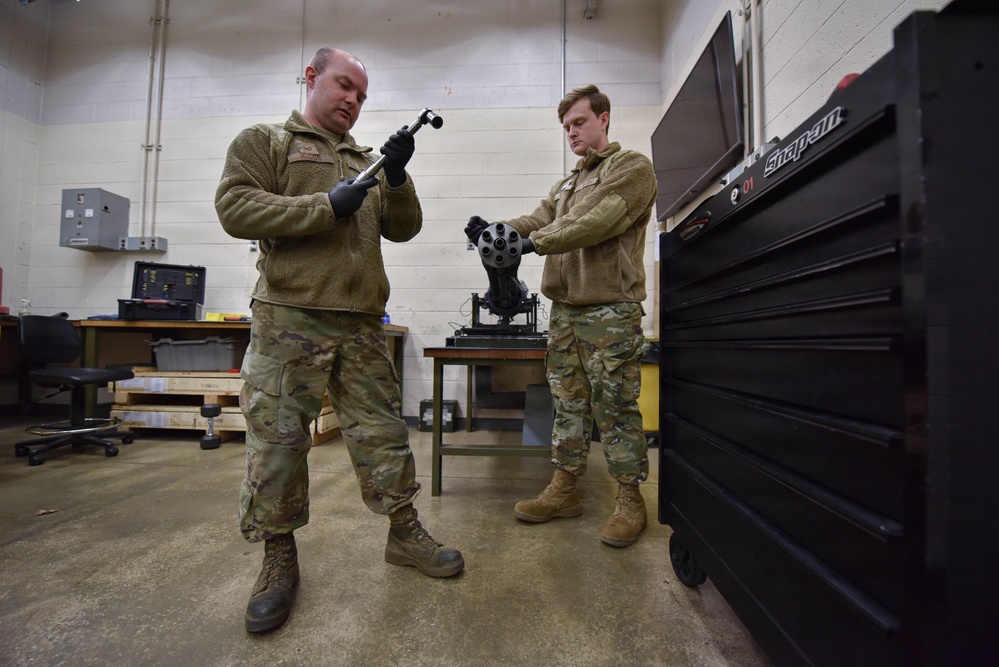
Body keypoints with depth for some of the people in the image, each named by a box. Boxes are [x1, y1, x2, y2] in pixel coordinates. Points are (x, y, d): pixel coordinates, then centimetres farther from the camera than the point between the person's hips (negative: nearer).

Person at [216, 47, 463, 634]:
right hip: (289, 318, -3)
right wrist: (327, 205, -10)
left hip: (363, 324, 4)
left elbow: (403, 229, 15)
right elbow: (235, 207, -3)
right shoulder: (265, 141, 12)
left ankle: (405, 531, 22)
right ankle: (280, 555, 22)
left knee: (384, 432, 6)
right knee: (278, 438, 2)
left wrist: (397, 178, 0)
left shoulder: (366, 162, 24)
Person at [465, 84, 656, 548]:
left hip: (610, 309, -7)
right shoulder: (568, 184, 25)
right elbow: (539, 220, 9)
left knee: (615, 406, -2)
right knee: (568, 403, 10)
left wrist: (535, 241, -23)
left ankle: (631, 501, 14)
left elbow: (598, 222, -16)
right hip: (565, 307, 7)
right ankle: (564, 490, 22)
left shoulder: (632, 168, 1)